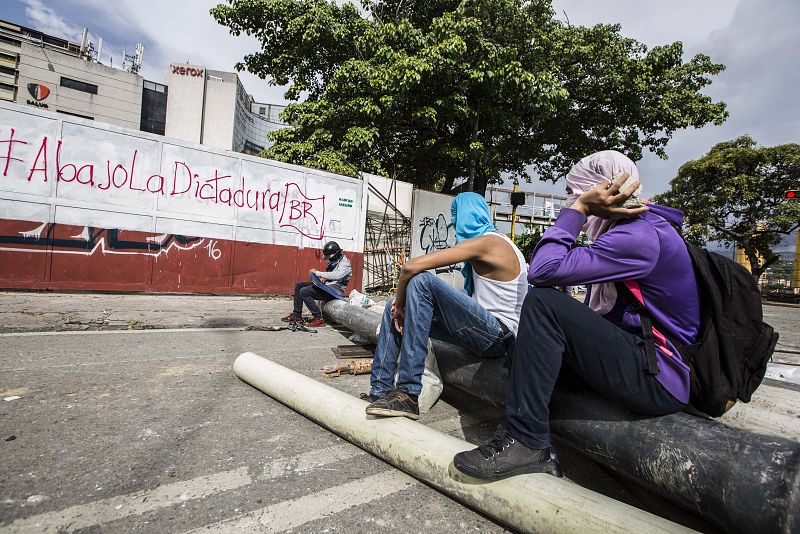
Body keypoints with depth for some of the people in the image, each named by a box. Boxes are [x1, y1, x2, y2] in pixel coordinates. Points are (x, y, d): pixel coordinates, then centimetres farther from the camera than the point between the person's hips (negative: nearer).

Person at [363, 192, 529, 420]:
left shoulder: (486, 242, -15)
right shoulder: (494, 242, 14)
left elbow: (411, 266, -23)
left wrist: (400, 302, -5)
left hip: (496, 336, -9)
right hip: (487, 330, 9)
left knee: (421, 281, -28)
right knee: (393, 306, 5)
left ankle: (408, 394, -24)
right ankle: (381, 390, 6)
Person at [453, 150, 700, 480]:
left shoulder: (640, 236, -19)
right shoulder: (640, 227, 14)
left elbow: (542, 271, -26)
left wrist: (579, 207, -18)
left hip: (661, 381, -10)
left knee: (542, 302, -22)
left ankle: (525, 442, -17)